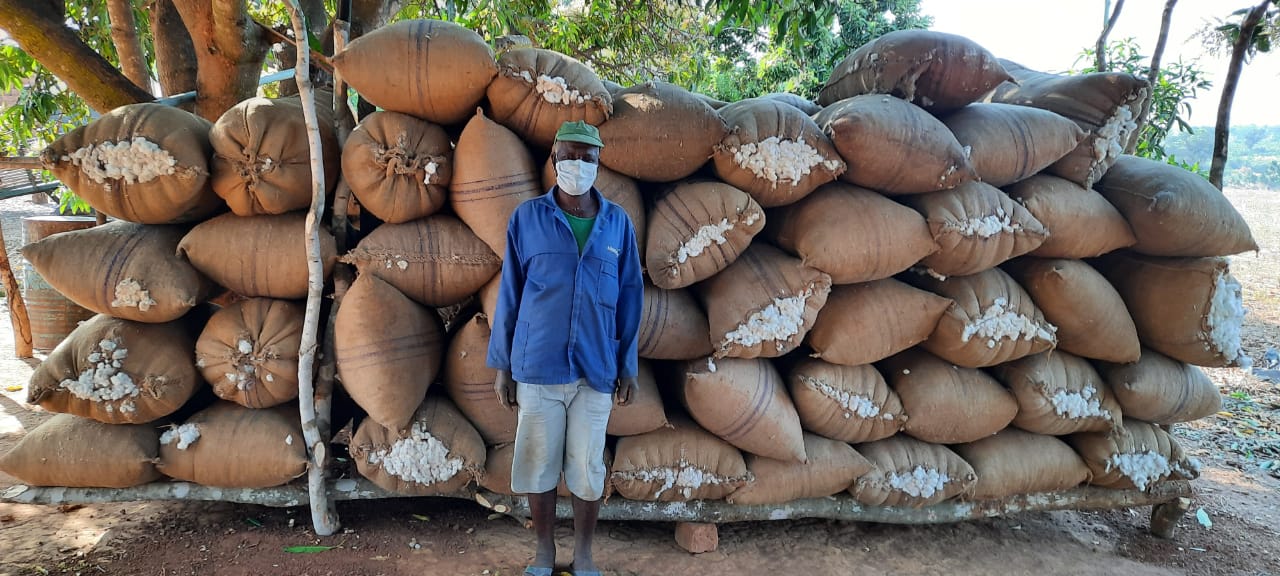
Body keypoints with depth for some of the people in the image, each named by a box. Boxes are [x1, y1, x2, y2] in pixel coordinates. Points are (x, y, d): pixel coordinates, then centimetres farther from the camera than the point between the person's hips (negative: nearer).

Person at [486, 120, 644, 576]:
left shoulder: (618, 223, 2)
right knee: (539, 465, 10)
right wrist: (502, 365, 2)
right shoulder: (527, 218, -1)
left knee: (588, 469, 9)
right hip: (537, 367, 0)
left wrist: (628, 367, 4)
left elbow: (629, 298, 6)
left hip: (596, 370, 1)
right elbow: (509, 295, 2)